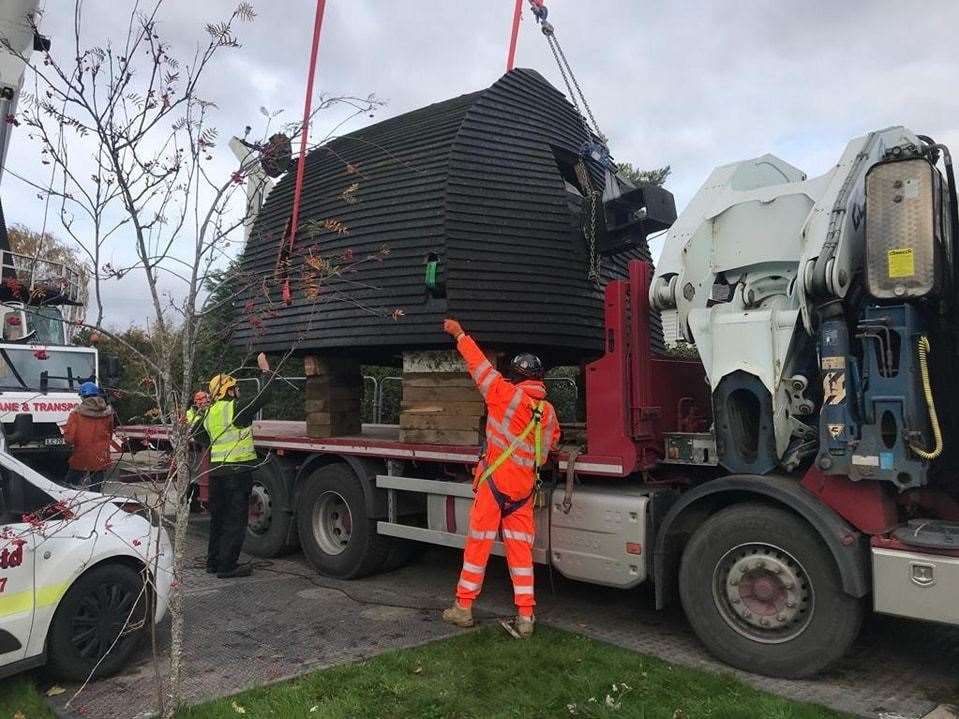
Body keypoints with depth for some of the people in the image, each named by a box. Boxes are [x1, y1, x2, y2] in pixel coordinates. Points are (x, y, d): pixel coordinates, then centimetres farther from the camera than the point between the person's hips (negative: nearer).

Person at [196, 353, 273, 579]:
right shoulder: (236, 409, -13)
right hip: (238, 470, -8)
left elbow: (200, 436, 16)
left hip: (216, 469, 8)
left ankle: (213, 562, 27)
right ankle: (227, 566, 3)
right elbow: (264, 397, -15)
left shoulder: (209, 412, 10)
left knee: (218, 517, 18)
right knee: (235, 520, 0)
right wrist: (266, 370, -6)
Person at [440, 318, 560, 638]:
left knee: (478, 543, 5)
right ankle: (525, 616, 10)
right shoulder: (549, 411, 5)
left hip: (496, 480, -5)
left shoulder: (506, 395, -11)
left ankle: (463, 608, 16)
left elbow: (478, 363, -4)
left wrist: (459, 333, 7)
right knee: (521, 548, 9)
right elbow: (552, 439, 21)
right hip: (525, 488, 5)